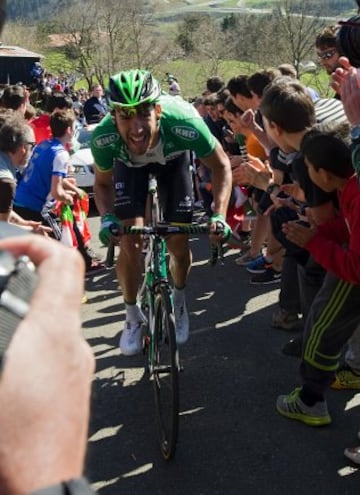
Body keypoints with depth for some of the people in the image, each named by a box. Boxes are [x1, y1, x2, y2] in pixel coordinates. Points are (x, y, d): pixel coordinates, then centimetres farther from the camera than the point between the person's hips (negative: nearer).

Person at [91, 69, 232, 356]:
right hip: (128, 163, 0)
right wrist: (107, 218, -35)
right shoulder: (104, 137, -38)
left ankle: (179, 301, 32)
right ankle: (133, 316, 14)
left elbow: (221, 165, -24)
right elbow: (103, 183, -15)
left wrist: (219, 216, -36)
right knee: (130, 243, -11)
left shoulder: (184, 124, -43)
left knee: (178, 244, -1)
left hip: (173, 159, 0)